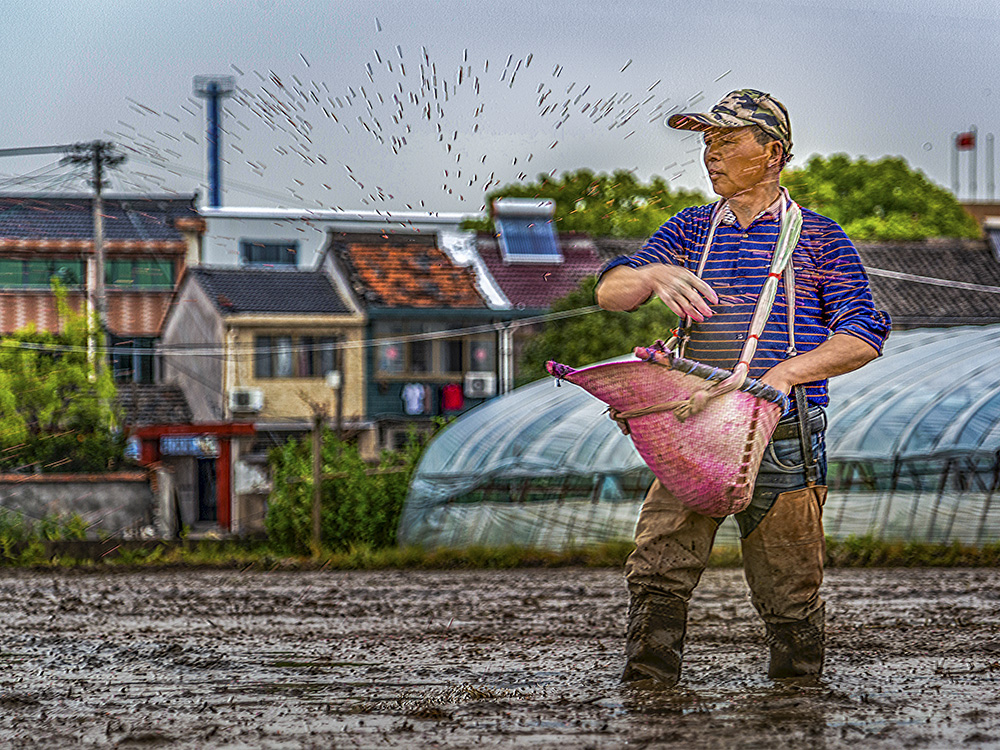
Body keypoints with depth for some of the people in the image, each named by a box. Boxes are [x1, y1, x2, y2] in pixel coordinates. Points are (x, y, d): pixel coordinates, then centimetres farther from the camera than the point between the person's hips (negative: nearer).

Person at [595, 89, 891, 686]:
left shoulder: (818, 238, 5)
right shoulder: (690, 231, 15)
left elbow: (864, 338, -3)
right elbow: (611, 293, 7)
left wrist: (784, 374, -17)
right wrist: (655, 275, -16)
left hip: (782, 441, -2)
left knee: (788, 596, 0)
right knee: (656, 574, -12)